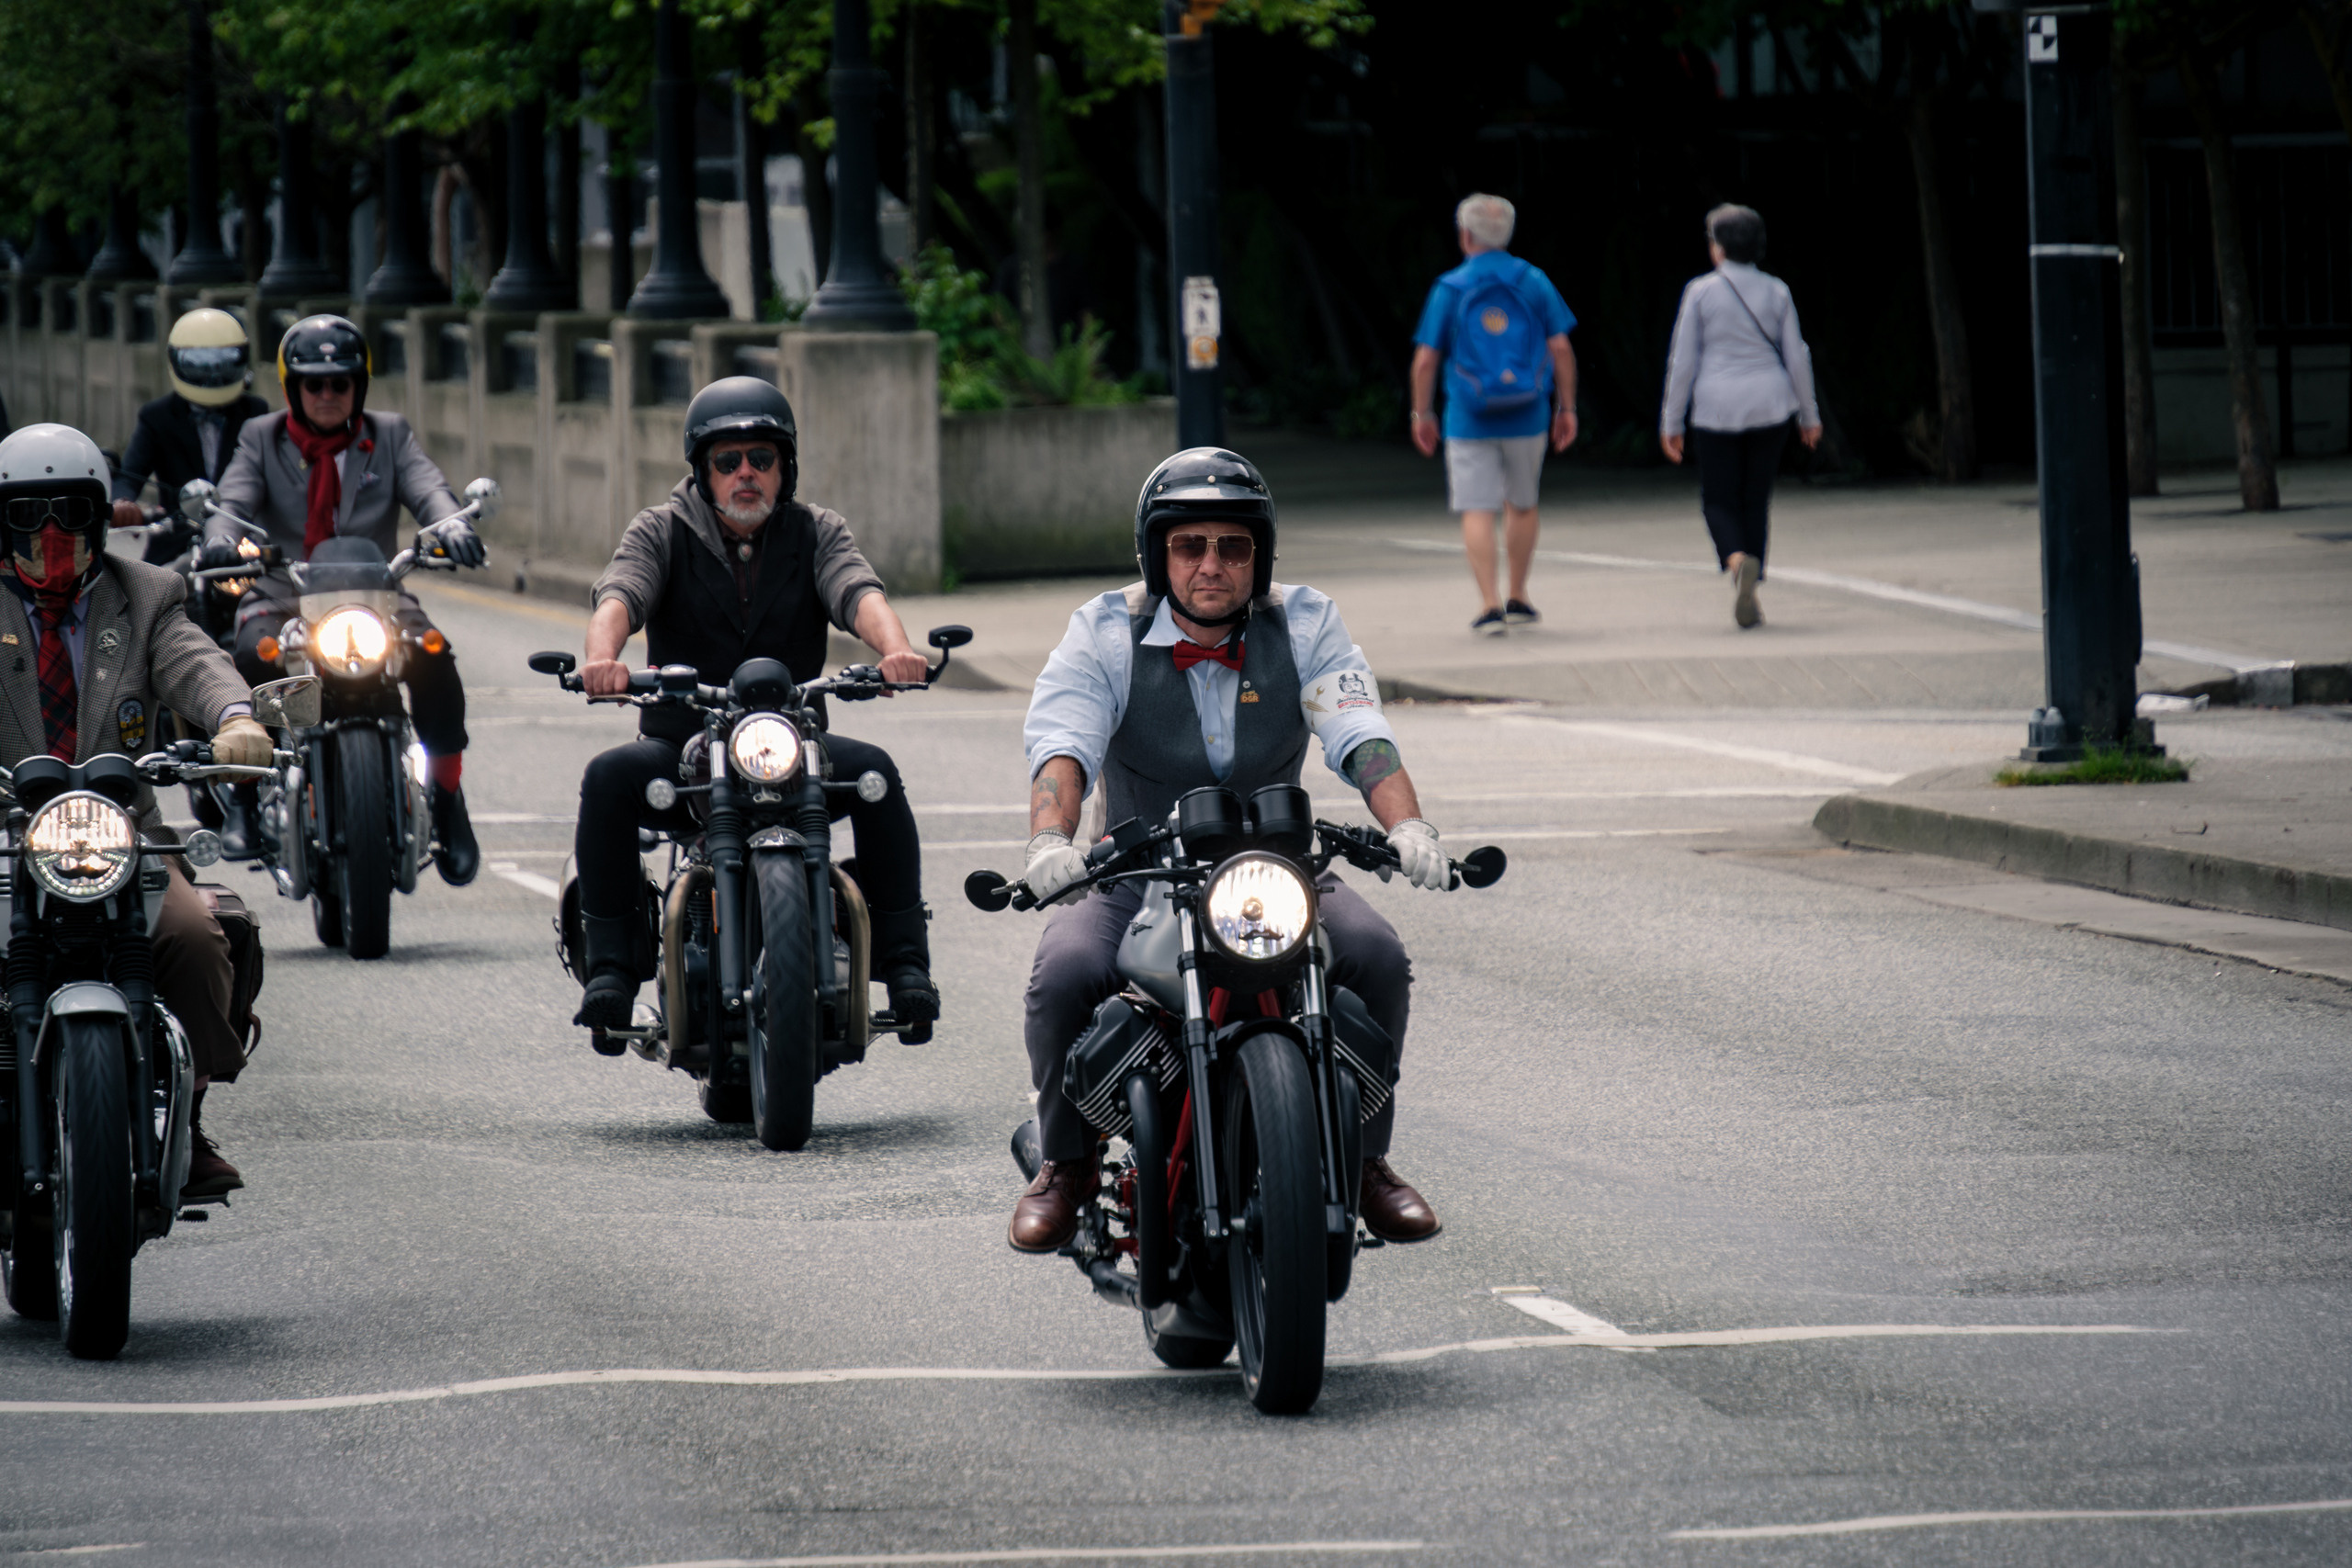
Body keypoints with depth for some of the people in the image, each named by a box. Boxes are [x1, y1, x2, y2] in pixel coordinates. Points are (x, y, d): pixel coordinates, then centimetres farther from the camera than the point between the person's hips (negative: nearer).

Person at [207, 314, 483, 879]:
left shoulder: (390, 437, 14)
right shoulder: (262, 440, 13)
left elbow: (426, 487, -4)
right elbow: (233, 499, -3)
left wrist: (450, 523, -29)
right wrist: (221, 536, -28)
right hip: (281, 596, -1)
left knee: (433, 657, -29)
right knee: (253, 658, -34)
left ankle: (447, 798, -13)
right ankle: (243, 797, -17)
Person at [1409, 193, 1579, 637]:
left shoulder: (1450, 289, -5)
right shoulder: (1533, 282, 0)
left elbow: (1425, 359, -5)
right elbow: (1561, 349, -1)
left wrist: (1422, 413, 6)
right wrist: (1566, 408, 7)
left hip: (1470, 421, -2)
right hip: (1526, 417, 2)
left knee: (1477, 512, -2)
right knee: (1521, 505, 20)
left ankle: (1490, 606, -13)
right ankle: (1518, 599, 26)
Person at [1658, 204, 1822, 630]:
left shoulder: (1700, 292, -5)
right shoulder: (1776, 292, 2)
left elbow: (1683, 361, -5)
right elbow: (1796, 357, 3)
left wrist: (1671, 422, 1)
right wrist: (1808, 415, 14)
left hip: (1717, 407, -2)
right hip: (1769, 407, 2)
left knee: (1719, 502, 7)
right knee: (1756, 500, 12)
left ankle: (1738, 561, -25)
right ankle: (1749, 597, 8)